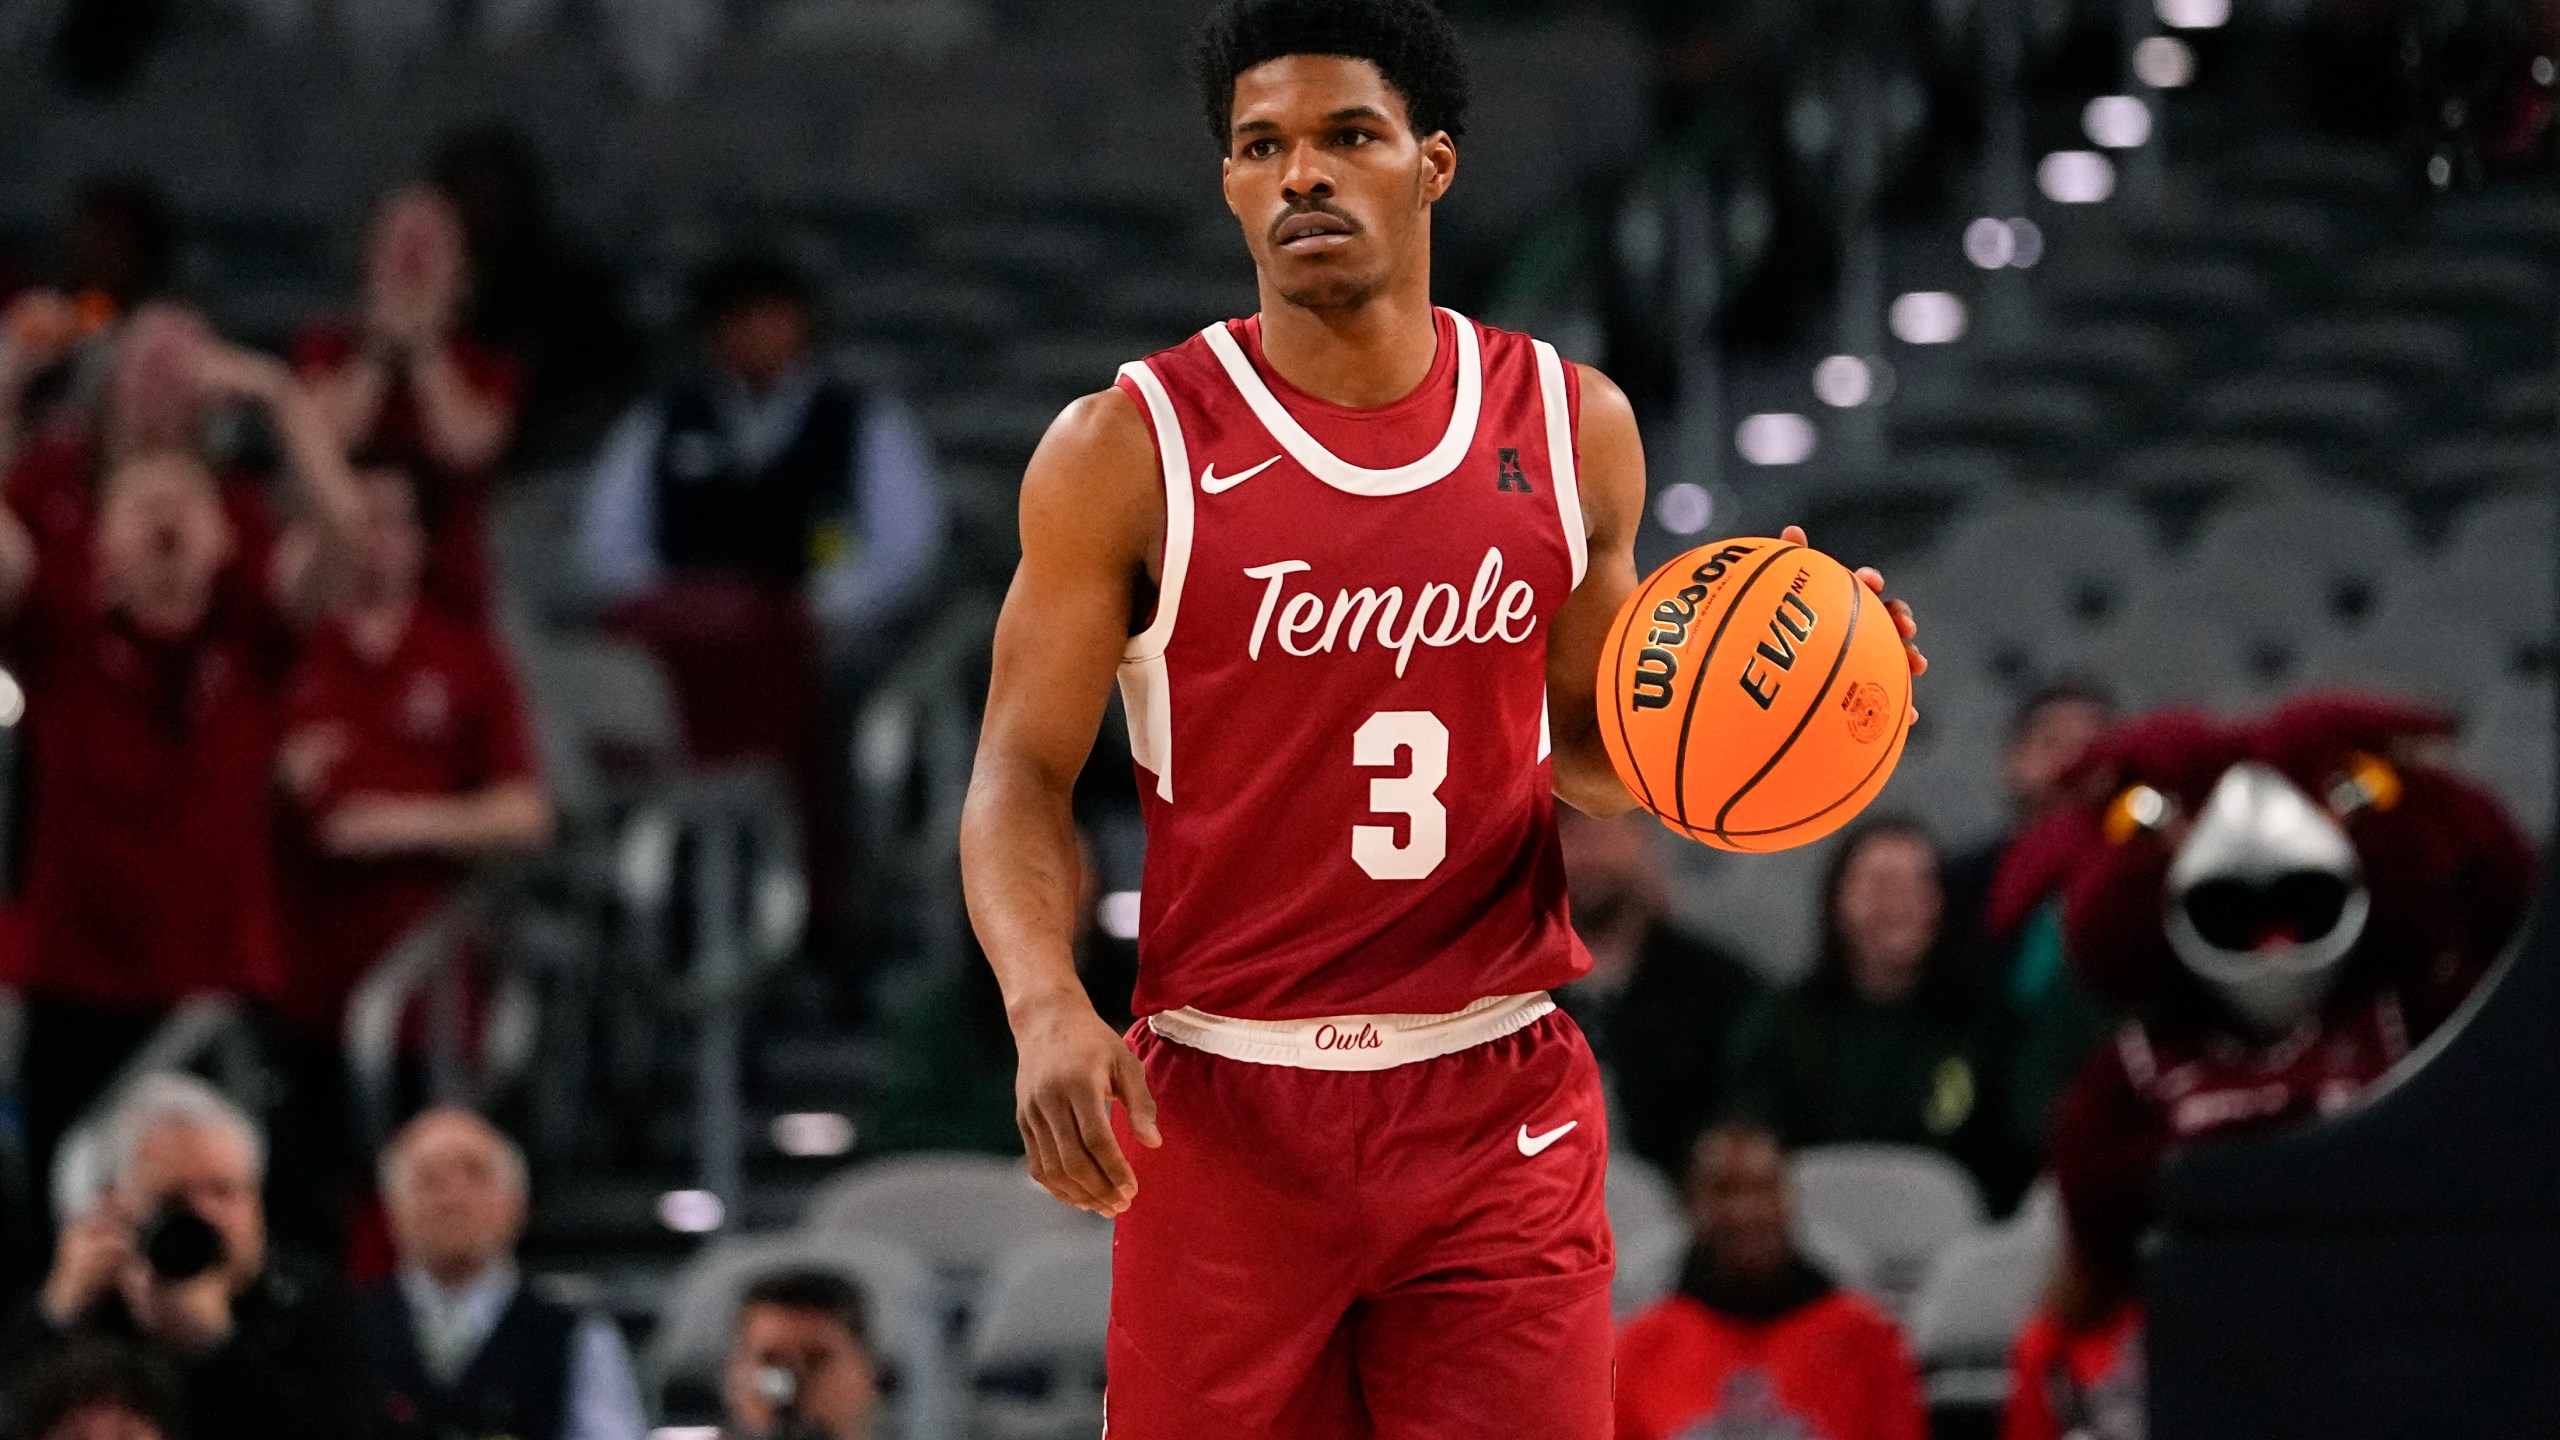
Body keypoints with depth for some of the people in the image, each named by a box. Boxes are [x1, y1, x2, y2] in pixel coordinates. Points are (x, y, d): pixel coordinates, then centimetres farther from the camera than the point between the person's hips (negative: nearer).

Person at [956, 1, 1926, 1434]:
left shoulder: (1573, 427, 5)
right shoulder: (1131, 449, -4)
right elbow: (1023, 776, -2)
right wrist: (1048, 1005, -20)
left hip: (1495, 1102, 2)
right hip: (1225, 1103, -2)